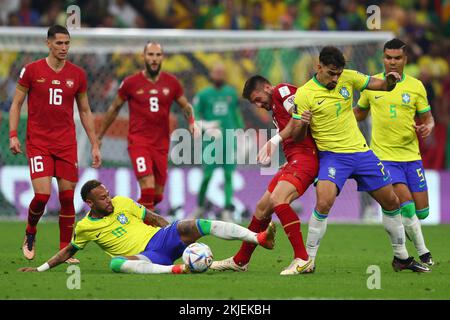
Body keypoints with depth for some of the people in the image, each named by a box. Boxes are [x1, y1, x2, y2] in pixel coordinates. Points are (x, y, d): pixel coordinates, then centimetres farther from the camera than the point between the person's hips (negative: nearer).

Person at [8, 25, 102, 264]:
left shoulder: (77, 74, 6)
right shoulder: (32, 70, -1)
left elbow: (85, 111, 14)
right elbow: (16, 103, 5)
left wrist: (94, 145, 10)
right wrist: (13, 135, -7)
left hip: (67, 143, 3)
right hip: (38, 143, -3)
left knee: (67, 196, -1)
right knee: (42, 194, -13)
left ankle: (65, 250, 8)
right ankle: (30, 234, 16)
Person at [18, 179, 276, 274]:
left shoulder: (122, 203, 9)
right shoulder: (84, 227, 5)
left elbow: (154, 218, 15)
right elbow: (68, 252, 20)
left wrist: (181, 235, 9)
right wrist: (40, 269, 13)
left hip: (161, 238, 3)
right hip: (145, 257, -3)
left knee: (194, 226, -24)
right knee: (116, 263, -39)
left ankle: (260, 238, -36)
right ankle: (176, 270, -56)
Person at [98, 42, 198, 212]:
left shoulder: (171, 82, 5)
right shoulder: (131, 83, -2)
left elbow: (186, 106, 17)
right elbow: (114, 108, 10)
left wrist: (192, 123, -5)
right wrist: (99, 136, 16)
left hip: (161, 144, 4)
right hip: (139, 141, -4)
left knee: (157, 196, 8)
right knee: (148, 188, -21)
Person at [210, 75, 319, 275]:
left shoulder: (282, 91, -1)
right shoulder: (275, 109, 27)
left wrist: (276, 140, -15)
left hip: (304, 156, -11)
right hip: (293, 161, 11)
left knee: (278, 199, -28)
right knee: (262, 208, 15)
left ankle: (303, 259, -27)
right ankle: (240, 261, 28)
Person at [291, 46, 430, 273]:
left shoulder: (348, 77, 0)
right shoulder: (304, 94, -11)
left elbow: (382, 86, 8)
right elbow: (297, 136, -8)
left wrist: (390, 81, -16)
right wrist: (302, 124, -30)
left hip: (361, 151, 5)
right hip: (332, 155, -5)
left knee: (391, 202, 9)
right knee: (324, 203, -27)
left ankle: (402, 258, 27)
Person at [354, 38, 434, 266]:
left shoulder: (415, 86, 3)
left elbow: (428, 118, 9)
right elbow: (359, 113, 18)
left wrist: (427, 128, -14)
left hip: (411, 155, 2)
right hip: (384, 156, -2)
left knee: (422, 211, 2)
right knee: (406, 205, -18)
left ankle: (405, 227, 37)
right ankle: (422, 252, -3)